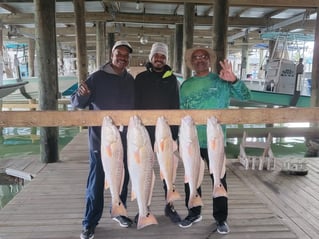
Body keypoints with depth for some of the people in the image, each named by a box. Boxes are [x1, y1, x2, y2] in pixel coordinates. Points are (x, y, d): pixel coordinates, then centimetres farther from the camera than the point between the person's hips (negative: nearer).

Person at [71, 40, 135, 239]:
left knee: (122, 178, 16)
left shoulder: (130, 80, 7)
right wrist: (82, 94, -31)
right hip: (101, 138, -4)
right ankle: (90, 222, 15)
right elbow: (77, 103, -10)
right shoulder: (97, 77, -7)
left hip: (124, 138, 5)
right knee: (96, 181, 1)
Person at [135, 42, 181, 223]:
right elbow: (135, 105, 1)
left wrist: (175, 133, -3)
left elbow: (176, 108, 3)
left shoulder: (172, 79, 3)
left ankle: (170, 206, 23)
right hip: (145, 131, 0)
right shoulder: (141, 78, 2)